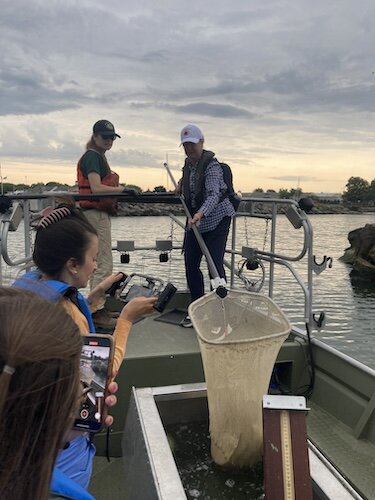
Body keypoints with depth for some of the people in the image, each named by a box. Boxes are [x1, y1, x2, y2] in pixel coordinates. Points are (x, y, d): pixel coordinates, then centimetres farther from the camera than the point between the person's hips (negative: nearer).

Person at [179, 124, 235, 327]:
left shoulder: (211, 165, -18)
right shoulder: (188, 163, 7)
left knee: (215, 265, -12)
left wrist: (200, 213, -49)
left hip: (217, 219, -8)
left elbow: (214, 194, -34)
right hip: (194, 218, 8)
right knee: (190, 264, 6)